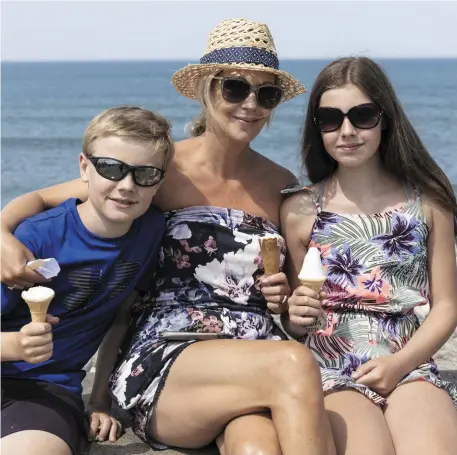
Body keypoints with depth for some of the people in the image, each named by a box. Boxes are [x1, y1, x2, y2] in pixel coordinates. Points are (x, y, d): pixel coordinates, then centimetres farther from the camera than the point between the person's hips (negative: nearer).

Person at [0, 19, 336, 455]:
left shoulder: (281, 184, 12)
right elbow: (40, 199, 8)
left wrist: (286, 299, 4)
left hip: (257, 362, 2)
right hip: (159, 361, -1)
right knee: (295, 363, -31)